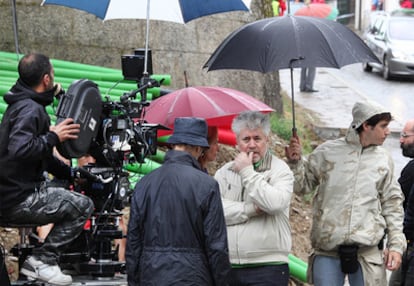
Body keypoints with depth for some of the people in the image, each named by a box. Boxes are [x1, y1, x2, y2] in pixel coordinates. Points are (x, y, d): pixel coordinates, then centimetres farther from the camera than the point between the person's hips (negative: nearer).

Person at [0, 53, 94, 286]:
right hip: (19, 200, -11)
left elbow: (40, 155, 27)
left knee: (73, 199, 22)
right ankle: (42, 261, -12)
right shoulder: (29, 109, -17)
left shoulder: (27, 105, 17)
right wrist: (53, 137, -24)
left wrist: (70, 173, 22)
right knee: (83, 206, -14)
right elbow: (19, 149, -34)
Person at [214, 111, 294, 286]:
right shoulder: (224, 172, 13)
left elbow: (275, 203, -18)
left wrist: (247, 172, -10)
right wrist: (252, 209, -12)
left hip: (267, 267, -4)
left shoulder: (280, 170, 2)